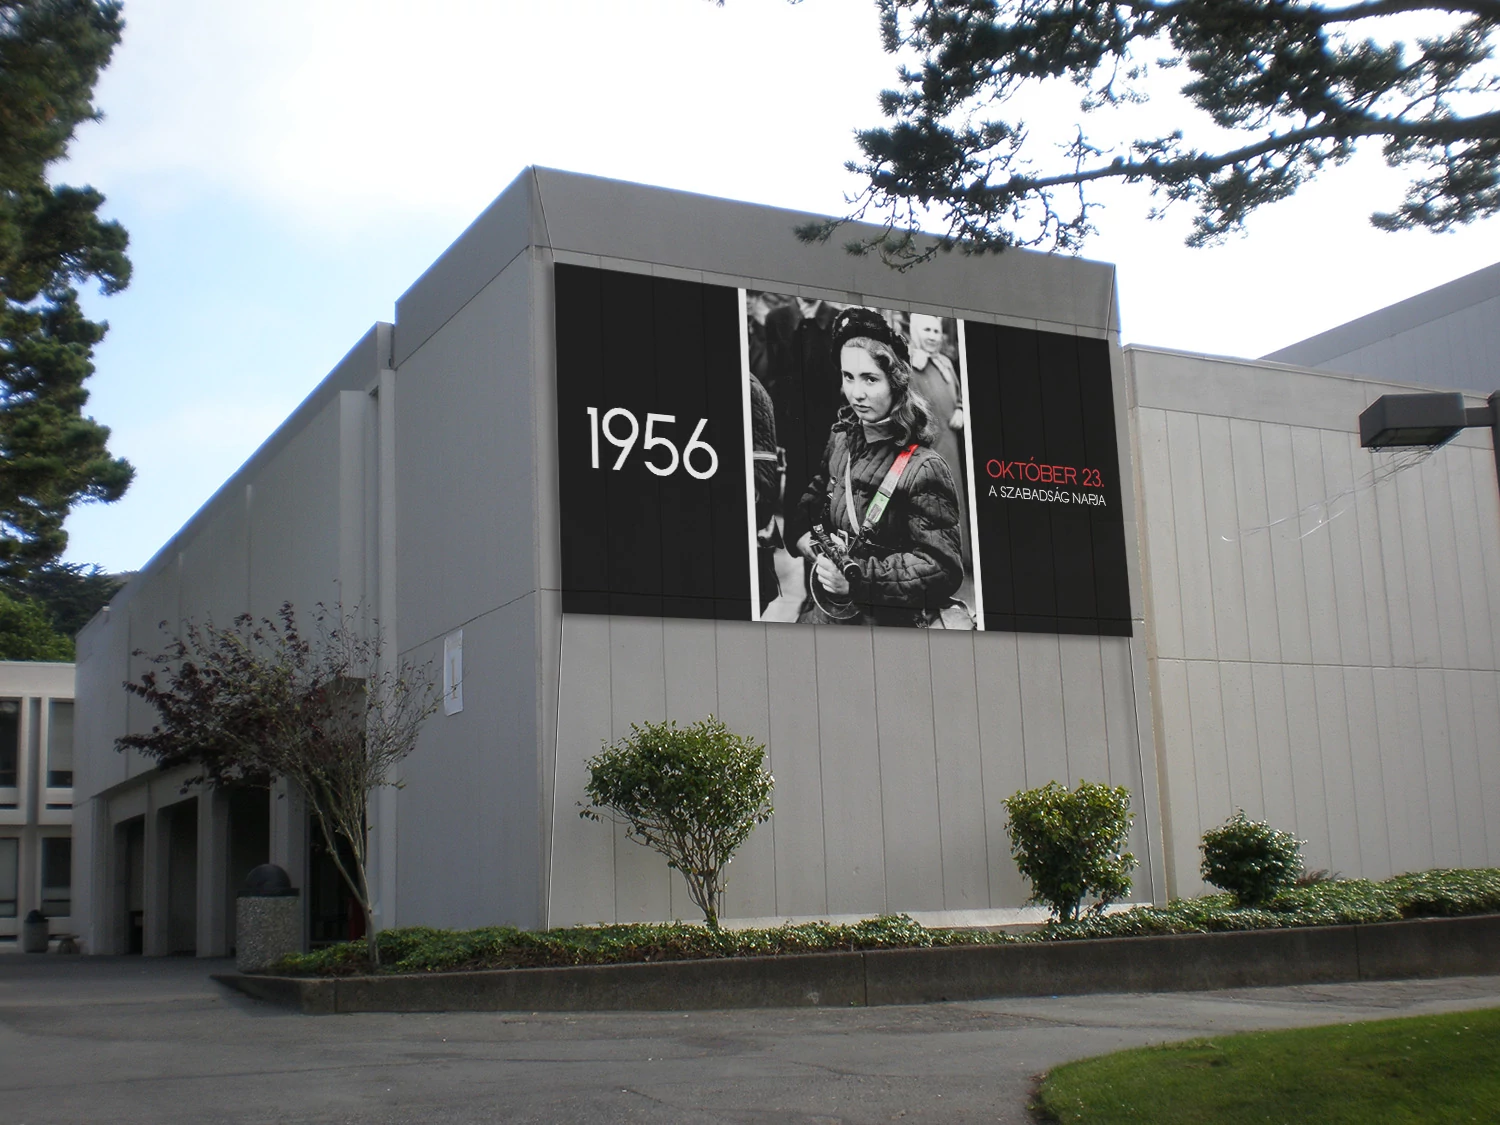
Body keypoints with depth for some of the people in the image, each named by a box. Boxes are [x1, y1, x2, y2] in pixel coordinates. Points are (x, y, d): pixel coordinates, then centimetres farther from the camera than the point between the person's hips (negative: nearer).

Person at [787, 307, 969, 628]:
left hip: (891, 623, -6)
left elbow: (943, 567, -18)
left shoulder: (923, 469, -15)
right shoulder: (842, 438, 5)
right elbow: (816, 492, 19)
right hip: (831, 608, 6)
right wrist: (801, 531, -3)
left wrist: (858, 579, -24)